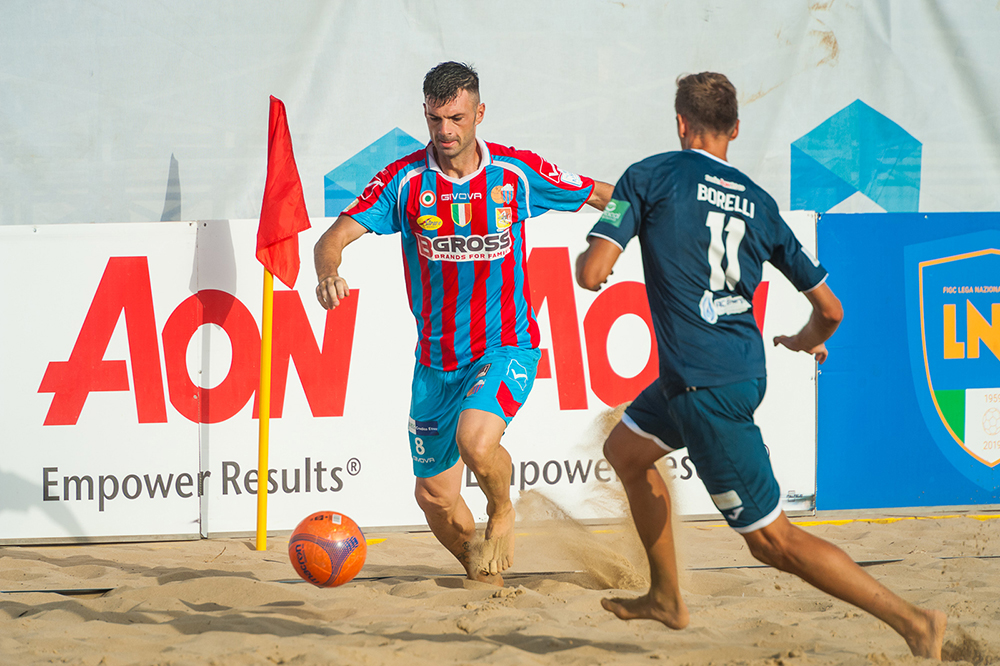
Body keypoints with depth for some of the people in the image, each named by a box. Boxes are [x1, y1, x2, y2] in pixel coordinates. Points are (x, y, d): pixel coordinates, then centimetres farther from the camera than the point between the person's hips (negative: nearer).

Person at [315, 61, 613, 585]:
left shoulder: (517, 173, -6)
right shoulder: (404, 180, -7)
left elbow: (608, 197, 8)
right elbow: (335, 237, -14)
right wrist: (328, 274, -35)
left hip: (507, 346, -3)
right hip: (437, 359, 3)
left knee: (475, 439, -31)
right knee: (434, 496, 8)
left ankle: (502, 512, 2)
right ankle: (483, 576, 37)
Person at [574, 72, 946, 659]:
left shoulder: (652, 176, -5)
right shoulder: (758, 203, 9)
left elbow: (593, 274, -12)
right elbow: (829, 307, 10)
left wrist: (586, 258, 13)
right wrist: (808, 341, 33)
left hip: (704, 387, -7)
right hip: (744, 367, 7)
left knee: (773, 539, -3)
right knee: (625, 449, 29)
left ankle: (913, 621, -8)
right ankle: (667, 598, 36)